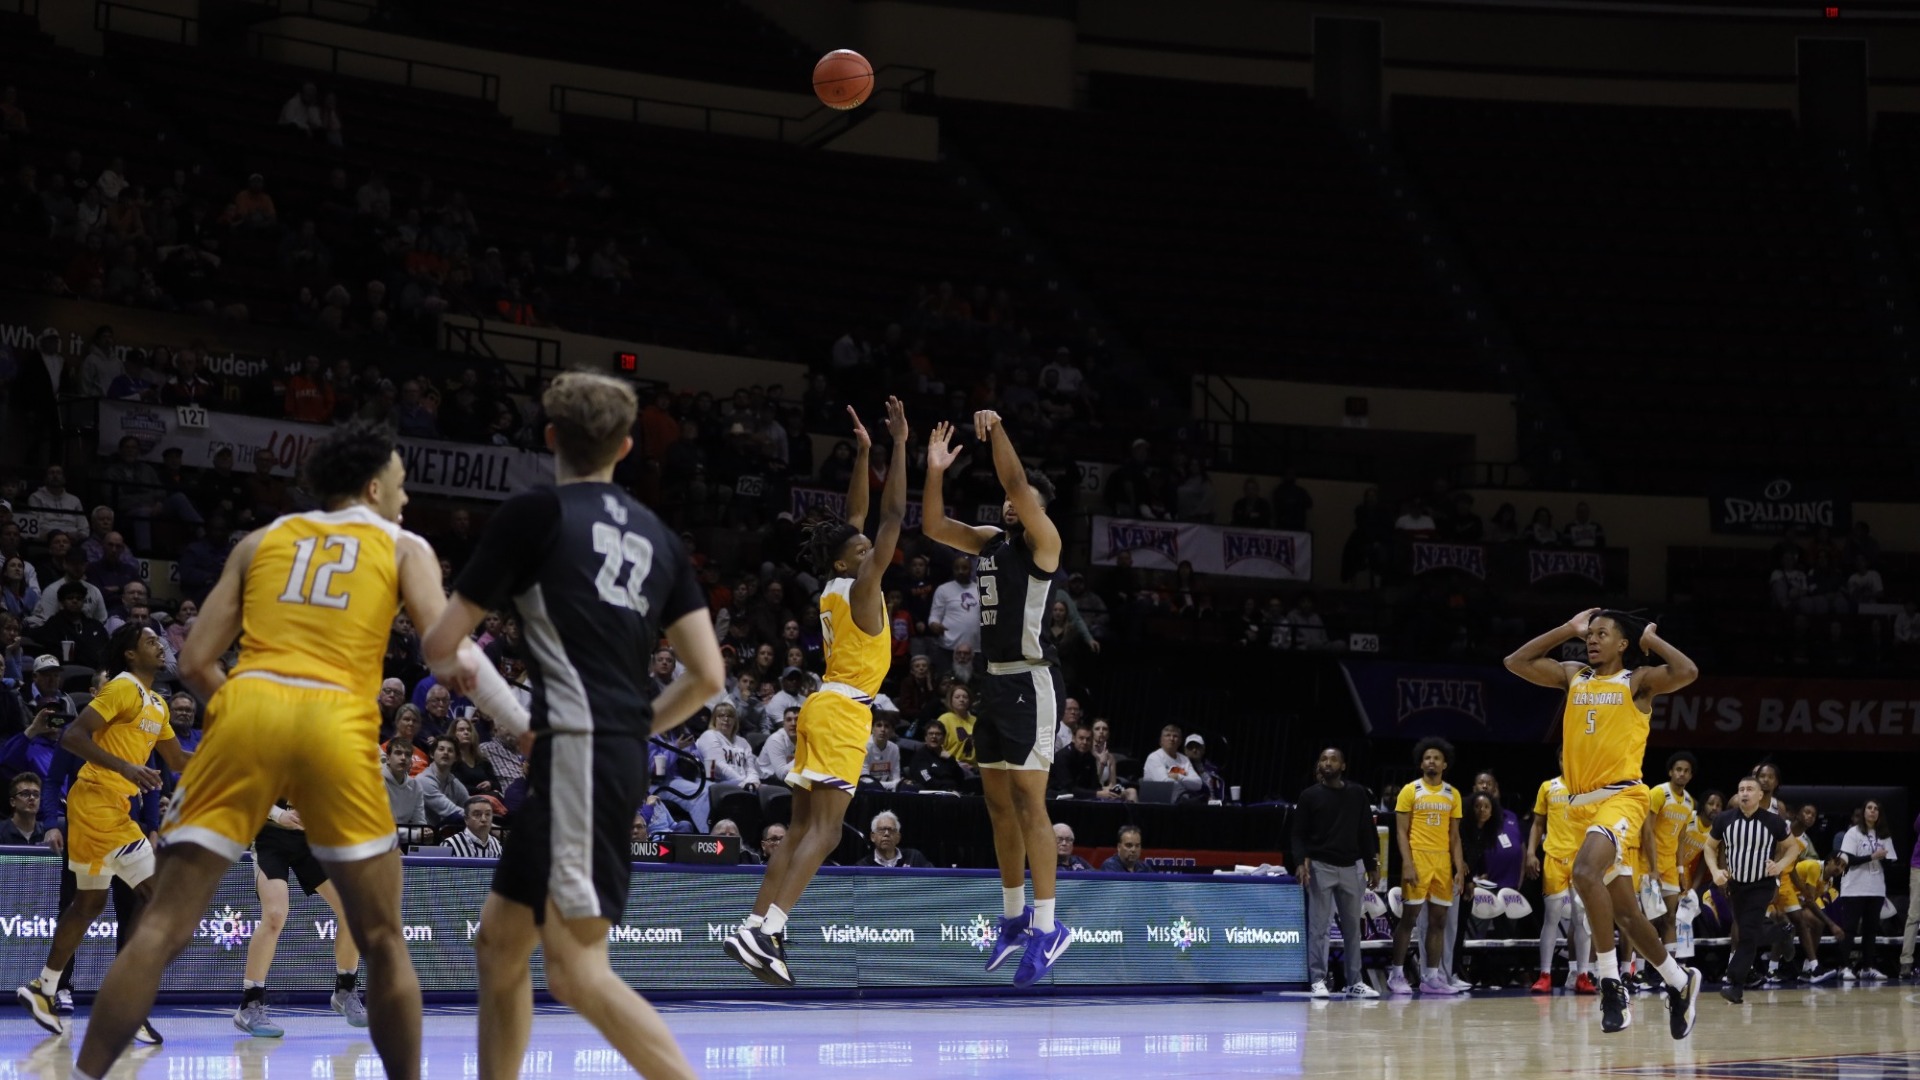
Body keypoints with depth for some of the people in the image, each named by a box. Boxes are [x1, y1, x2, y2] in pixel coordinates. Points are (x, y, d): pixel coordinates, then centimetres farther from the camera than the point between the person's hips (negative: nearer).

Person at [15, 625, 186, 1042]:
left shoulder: (158, 704, 17)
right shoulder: (123, 689, -12)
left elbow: (177, 761, 25)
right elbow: (72, 736, -20)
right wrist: (124, 767, -30)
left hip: (110, 806, 10)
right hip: (98, 800, -10)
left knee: (90, 902, 17)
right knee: (158, 894, -13)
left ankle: (45, 989, 26)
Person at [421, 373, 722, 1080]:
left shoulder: (534, 513, -2)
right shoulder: (656, 536, 16)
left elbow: (440, 643, 2)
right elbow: (707, 676, 11)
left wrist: (458, 666, 25)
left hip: (577, 751, -8)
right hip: (623, 753, 8)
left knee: (576, 969, -12)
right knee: (500, 938, 18)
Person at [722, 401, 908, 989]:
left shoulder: (836, 587, 11)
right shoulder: (860, 586, -10)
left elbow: (859, 515, 22)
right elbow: (893, 516, -13)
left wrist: (864, 450, 20)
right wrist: (899, 445, -10)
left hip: (824, 708, 9)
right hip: (842, 713, -9)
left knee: (802, 829, 8)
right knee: (823, 831, -15)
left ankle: (757, 929, 3)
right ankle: (764, 931, -27)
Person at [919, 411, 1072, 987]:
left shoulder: (1042, 540, -7)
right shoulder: (990, 541, 15)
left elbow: (1018, 486, -23)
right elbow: (933, 526, 14)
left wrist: (998, 432, -24)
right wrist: (936, 472, 2)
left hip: (1031, 681, -9)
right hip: (996, 680, 9)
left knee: (1028, 800, -12)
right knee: (998, 801, 13)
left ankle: (1048, 926, -12)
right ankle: (1015, 916, 24)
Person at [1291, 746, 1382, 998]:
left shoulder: (1358, 794, 7)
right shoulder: (1310, 796, 1)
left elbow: (1366, 833, 10)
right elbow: (1299, 833, 0)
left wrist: (1372, 867, 8)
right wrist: (1303, 861, -15)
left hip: (1351, 867, 3)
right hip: (1320, 867, -3)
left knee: (1352, 928, 7)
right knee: (1318, 927, -4)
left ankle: (1354, 981, 12)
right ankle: (1317, 980, -1)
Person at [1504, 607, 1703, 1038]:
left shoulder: (1638, 681, 0)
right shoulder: (1573, 676, 16)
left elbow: (1687, 671, -17)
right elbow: (1516, 662, 15)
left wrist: (1650, 640, -3)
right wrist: (1569, 629, 14)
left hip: (1620, 798, -7)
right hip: (1581, 805, 7)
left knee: (1585, 871, -33)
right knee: (1624, 911, 12)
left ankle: (1611, 983, -27)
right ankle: (1679, 982, 30)